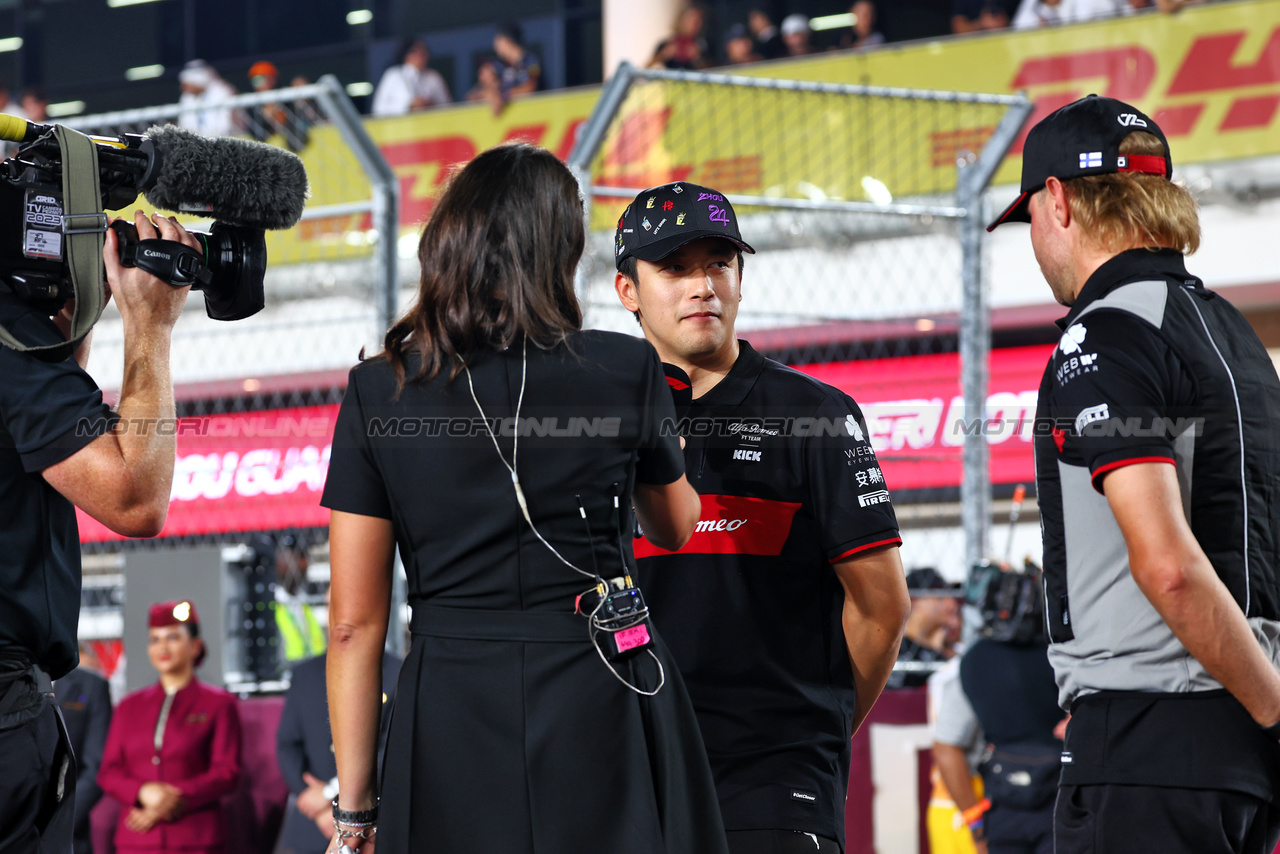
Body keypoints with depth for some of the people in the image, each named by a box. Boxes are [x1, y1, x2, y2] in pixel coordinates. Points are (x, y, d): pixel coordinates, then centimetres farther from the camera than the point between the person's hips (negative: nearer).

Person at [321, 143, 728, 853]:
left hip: (451, 714, 1)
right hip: (603, 713, -1)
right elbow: (677, 529, 19)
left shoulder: (378, 391, 0)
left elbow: (354, 622, -1)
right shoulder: (626, 371, -1)